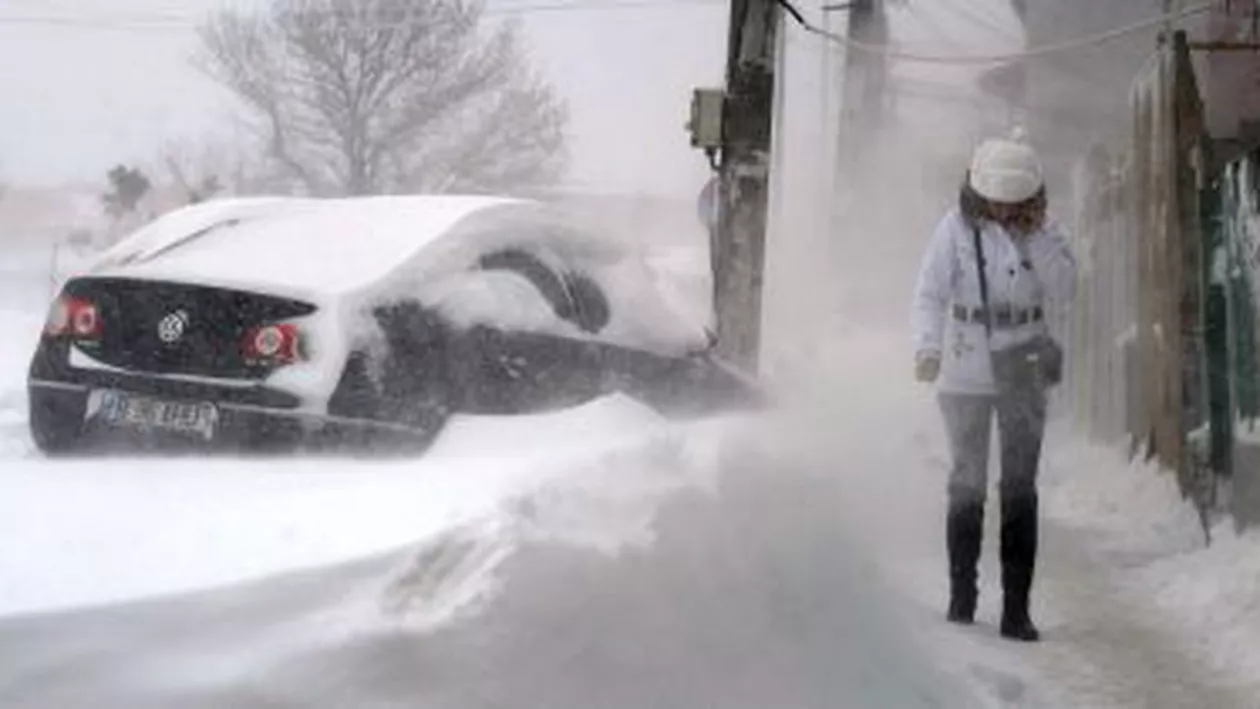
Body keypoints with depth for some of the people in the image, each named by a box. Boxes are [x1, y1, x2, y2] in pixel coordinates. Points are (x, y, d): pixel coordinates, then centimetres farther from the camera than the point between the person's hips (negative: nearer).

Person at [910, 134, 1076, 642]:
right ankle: (961, 596, 20)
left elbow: (1064, 291, -10)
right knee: (968, 484, 8)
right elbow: (930, 293, -14)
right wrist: (927, 347, -30)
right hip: (965, 374, -1)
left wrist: (1034, 237, -19)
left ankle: (1016, 609, 3)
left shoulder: (1043, 230, -2)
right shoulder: (957, 226, -9)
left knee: (1020, 488, 0)